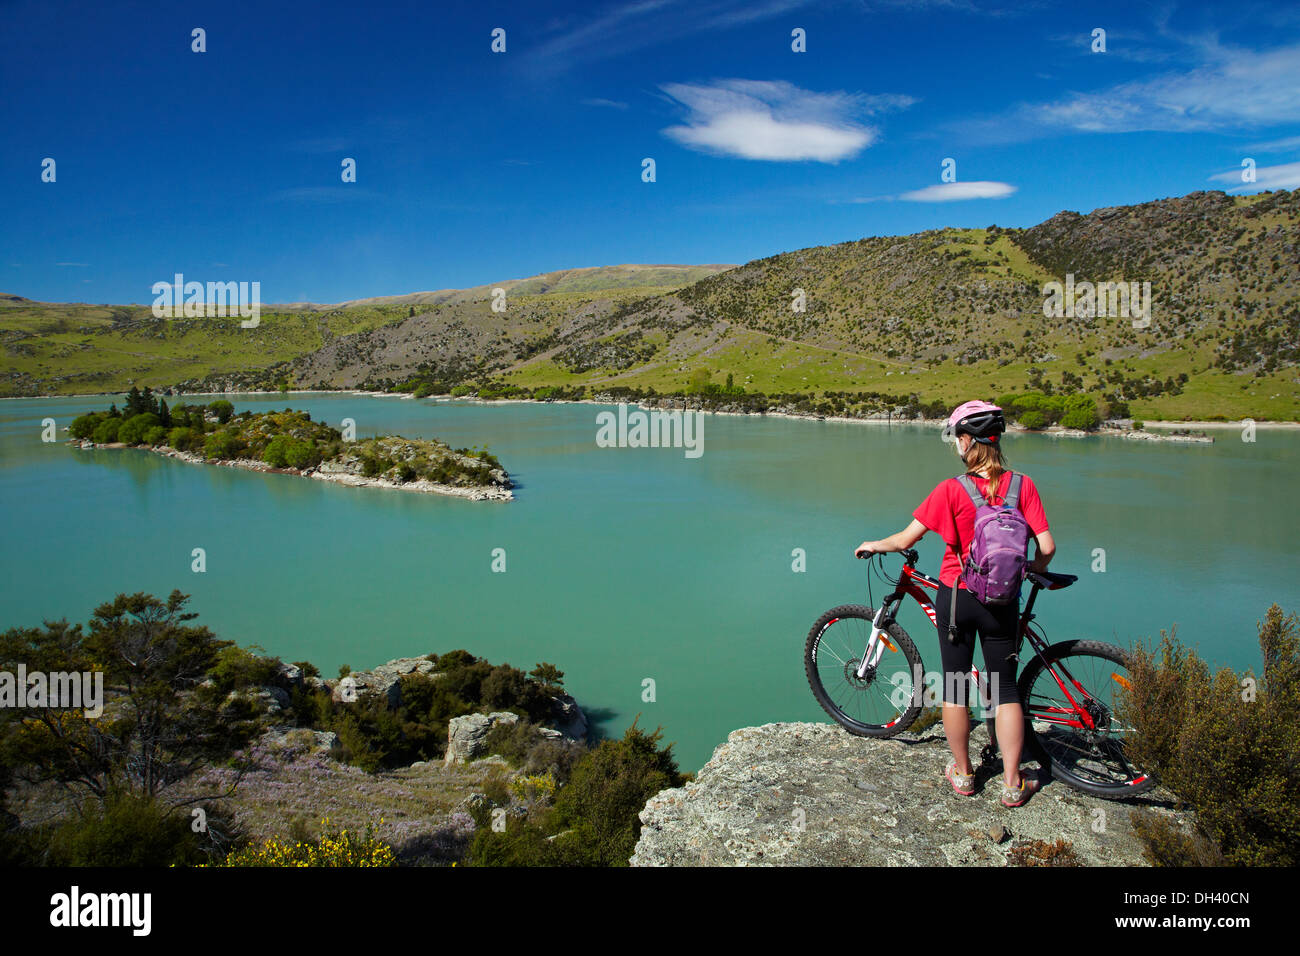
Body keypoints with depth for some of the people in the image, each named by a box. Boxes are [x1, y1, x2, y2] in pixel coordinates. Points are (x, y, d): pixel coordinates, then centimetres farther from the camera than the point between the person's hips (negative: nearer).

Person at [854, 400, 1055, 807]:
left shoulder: (951, 490, -15)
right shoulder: (1022, 485, -8)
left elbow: (905, 539, -11)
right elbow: (1046, 547, -10)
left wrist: (873, 546, 8)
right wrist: (1033, 570, 11)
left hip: (956, 596, -2)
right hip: (1001, 601, 2)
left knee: (955, 685, 13)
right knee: (1005, 688, 13)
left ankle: (962, 773, 25)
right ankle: (1012, 784, 17)